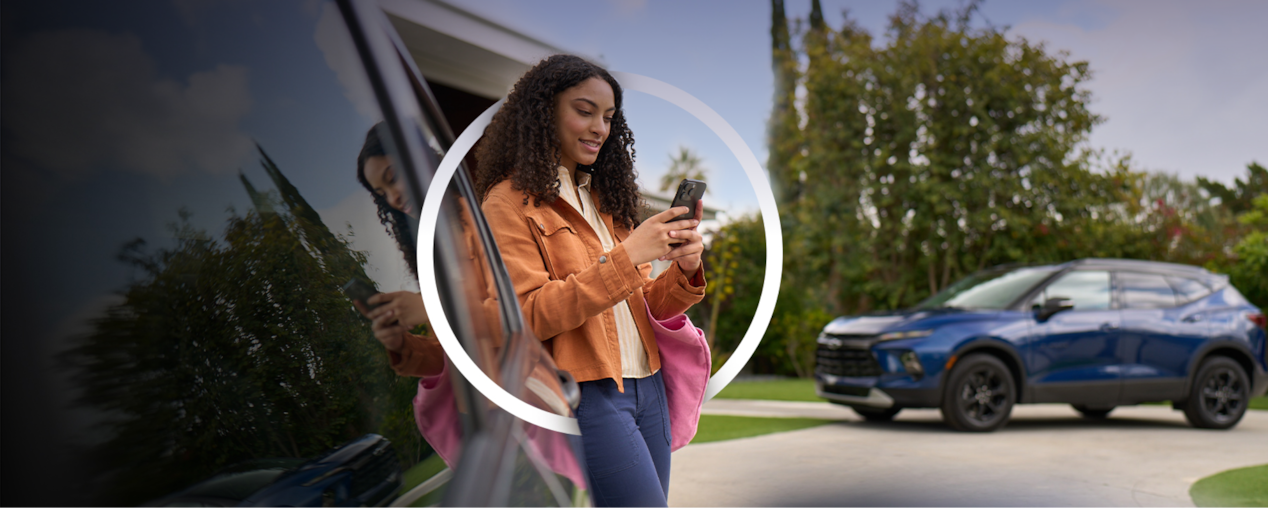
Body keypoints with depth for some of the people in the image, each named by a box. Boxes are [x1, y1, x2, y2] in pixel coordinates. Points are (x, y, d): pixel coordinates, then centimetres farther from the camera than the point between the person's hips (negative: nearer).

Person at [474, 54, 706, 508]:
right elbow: (528, 316, -15)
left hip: (647, 386, 7)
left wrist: (684, 270, -5)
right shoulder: (511, 203, -5)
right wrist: (627, 257, -20)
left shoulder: (604, 198, 17)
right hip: (585, 397, -7)